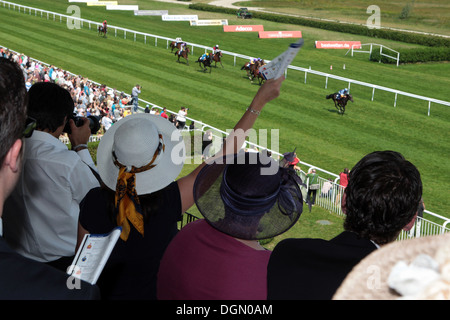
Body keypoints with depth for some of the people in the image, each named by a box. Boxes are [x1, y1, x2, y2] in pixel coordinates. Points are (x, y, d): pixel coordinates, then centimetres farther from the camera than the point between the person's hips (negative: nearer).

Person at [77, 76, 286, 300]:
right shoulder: (168, 201, -31)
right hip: (157, 292, -2)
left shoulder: (94, 202, -25)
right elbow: (224, 157, -22)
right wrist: (258, 102, -16)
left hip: (109, 292, 3)